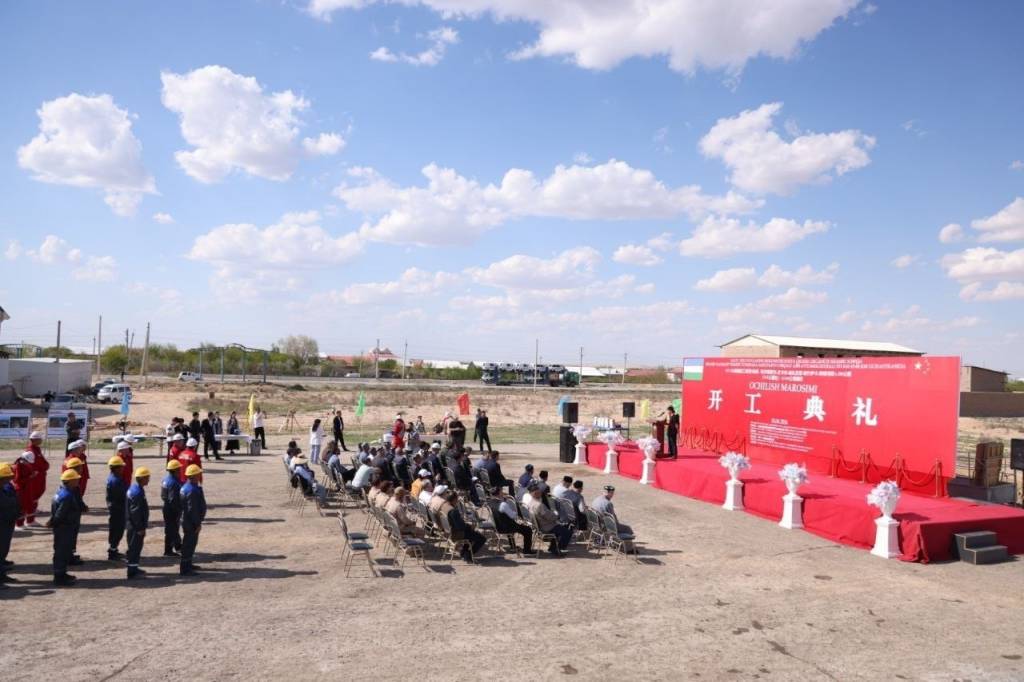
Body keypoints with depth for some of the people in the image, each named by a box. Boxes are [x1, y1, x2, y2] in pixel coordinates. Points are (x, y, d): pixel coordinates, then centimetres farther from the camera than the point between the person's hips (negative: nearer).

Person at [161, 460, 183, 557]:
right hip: (172, 510, -10)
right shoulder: (173, 482, -25)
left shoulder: (166, 479, 7)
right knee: (171, 530, 1)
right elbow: (173, 500, -26)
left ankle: (178, 546, 37)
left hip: (167, 508, 10)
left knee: (175, 528, 23)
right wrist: (178, 510, -18)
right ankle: (168, 551, 11)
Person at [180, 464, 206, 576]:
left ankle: (188, 564, 33)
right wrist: (198, 524, -19)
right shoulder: (192, 490, -25)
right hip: (191, 522, -10)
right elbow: (192, 510, -26)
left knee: (190, 543, 21)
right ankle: (184, 569, 6)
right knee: (189, 544, -1)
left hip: (187, 520, 10)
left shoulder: (186, 487, 8)